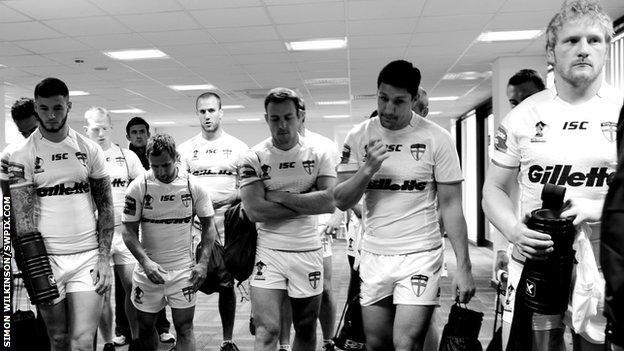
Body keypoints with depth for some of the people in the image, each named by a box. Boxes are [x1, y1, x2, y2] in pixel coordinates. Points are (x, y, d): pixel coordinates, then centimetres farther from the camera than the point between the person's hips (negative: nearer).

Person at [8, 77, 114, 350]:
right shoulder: (22, 155, -3)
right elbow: (23, 218, -7)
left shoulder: (90, 150, 3)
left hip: (88, 255, 1)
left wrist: (104, 258, -3)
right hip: (46, 257, 0)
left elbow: (105, 207, 4)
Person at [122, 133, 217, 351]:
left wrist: (203, 263, -8)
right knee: (145, 326, 15)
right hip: (149, 268, 1)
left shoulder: (193, 186, -6)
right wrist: (145, 261, -19)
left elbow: (208, 225, 2)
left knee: (185, 329, 3)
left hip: (184, 269, -1)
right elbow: (129, 231, -5)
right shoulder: (138, 187, -8)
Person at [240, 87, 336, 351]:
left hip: (308, 252, 2)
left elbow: (330, 202, -13)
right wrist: (306, 203, -13)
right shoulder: (254, 158, -3)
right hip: (268, 252, -1)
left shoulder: (319, 155, 0)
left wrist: (280, 196, -14)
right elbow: (254, 211, -14)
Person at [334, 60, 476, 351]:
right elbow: (341, 201, -1)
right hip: (373, 256, 4)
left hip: (420, 255, -3)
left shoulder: (437, 138, -7)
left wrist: (463, 267, -10)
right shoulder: (358, 137, 1)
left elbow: (450, 205, -5)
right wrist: (367, 169, -19)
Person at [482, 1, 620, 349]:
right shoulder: (523, 117, 2)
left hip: (605, 270, 0)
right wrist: (514, 230, -12)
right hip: (534, 263, 0)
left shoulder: (618, 111, 0)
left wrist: (597, 209, -18)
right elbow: (494, 190, 6)